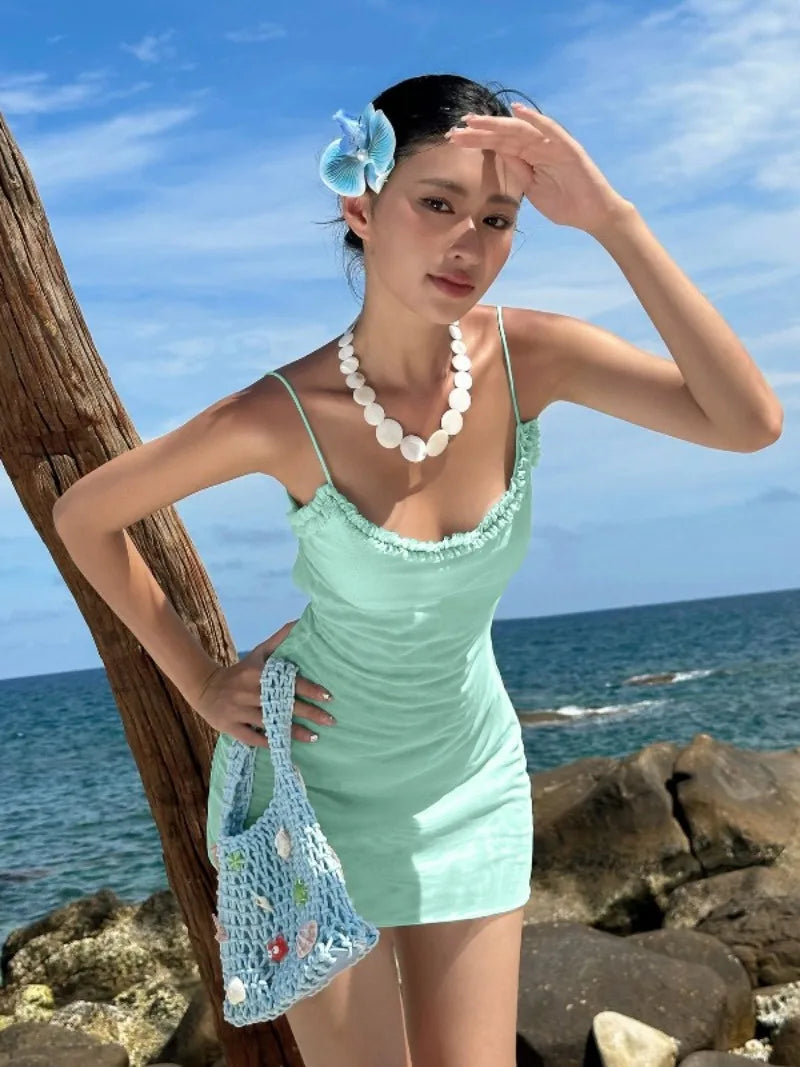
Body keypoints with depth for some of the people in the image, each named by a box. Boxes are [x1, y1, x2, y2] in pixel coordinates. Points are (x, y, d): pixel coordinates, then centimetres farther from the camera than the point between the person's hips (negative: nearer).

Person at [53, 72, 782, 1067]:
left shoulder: (528, 356, -15)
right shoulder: (284, 415, -23)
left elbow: (751, 422, -28)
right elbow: (84, 513, -8)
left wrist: (612, 220, -33)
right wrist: (201, 685, -7)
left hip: (471, 780, 3)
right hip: (318, 779, -2)